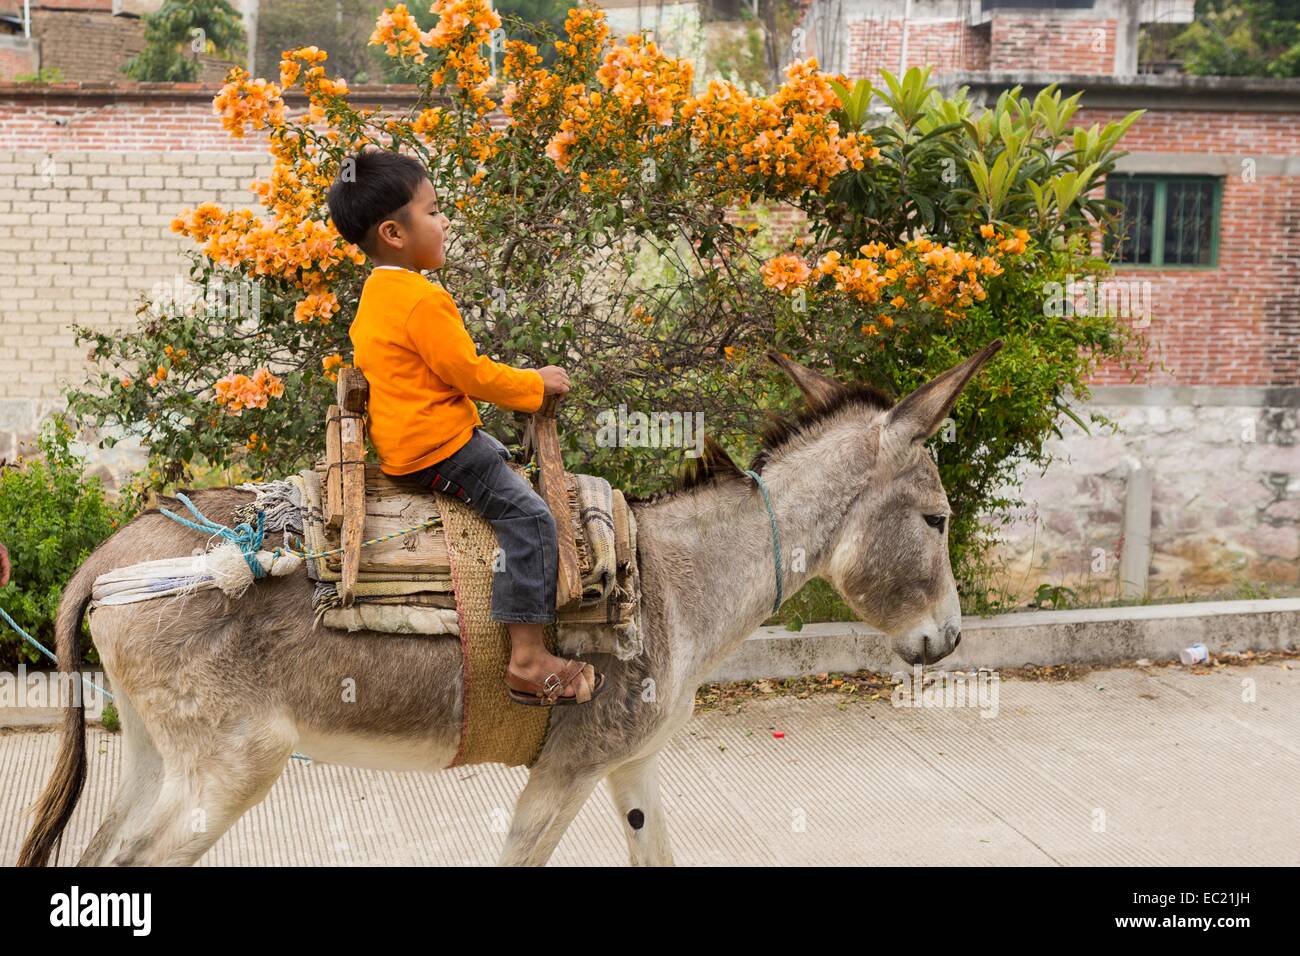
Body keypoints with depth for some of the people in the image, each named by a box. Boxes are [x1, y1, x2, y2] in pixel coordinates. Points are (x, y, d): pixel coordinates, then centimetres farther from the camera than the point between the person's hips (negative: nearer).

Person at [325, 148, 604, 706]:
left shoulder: (376, 292, 11)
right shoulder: (424, 300, -22)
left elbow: (363, 354, 25)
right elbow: (470, 373, -19)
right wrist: (536, 384, -5)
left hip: (401, 439, 11)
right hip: (435, 449, -11)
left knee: (501, 458, 30)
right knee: (530, 516, -16)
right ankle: (528, 661, -20)